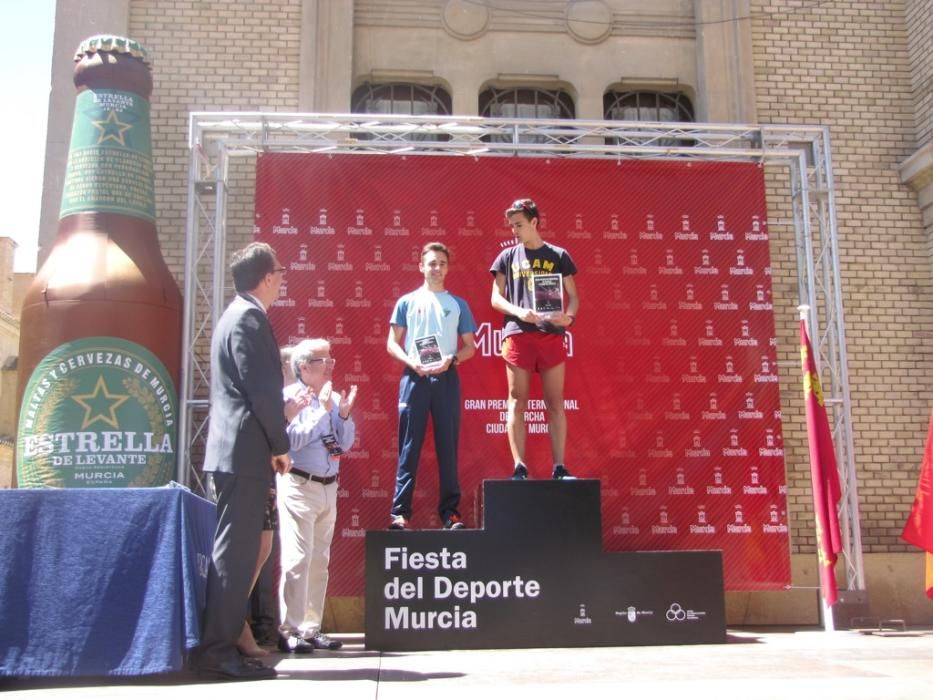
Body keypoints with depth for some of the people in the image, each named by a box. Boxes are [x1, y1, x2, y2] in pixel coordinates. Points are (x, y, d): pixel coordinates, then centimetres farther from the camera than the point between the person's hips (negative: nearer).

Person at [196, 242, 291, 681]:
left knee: (233, 552, 11)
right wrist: (280, 446, -10)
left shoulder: (237, 315, 20)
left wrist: (272, 441, 19)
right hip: (245, 452, -10)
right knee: (235, 554, -8)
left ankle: (219, 648, 16)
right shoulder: (249, 318, -11)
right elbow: (261, 389, -17)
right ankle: (218, 653, -4)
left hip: (232, 452, 10)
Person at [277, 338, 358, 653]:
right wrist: (322, 410, -18)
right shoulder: (289, 397, -8)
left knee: (319, 561, 10)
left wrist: (344, 415, -6)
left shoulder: (335, 398, 8)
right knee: (297, 559, -8)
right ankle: (289, 631, -2)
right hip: (299, 485, -7)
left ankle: (311, 629, 18)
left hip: (328, 488, 7)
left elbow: (346, 444, 9)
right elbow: (292, 440, -18)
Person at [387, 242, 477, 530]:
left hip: (446, 379, 1)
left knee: (448, 446, 3)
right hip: (414, 377, -1)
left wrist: (452, 359, -10)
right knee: (409, 446, -1)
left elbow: (470, 346, 10)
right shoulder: (407, 302, 8)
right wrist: (411, 362, -12)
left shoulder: (458, 304, 11)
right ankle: (400, 511, 1)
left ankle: (450, 510, 8)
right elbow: (392, 343, 6)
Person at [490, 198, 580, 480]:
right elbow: (496, 298, 8)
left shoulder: (559, 256, 10)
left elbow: (573, 296, 10)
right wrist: (518, 311, -11)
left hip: (551, 334, 0)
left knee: (555, 402, 0)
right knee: (517, 402, -1)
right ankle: (519, 467, 2)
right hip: (518, 333, 0)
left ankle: (559, 467, 3)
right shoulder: (508, 256, 11)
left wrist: (569, 316, -12)